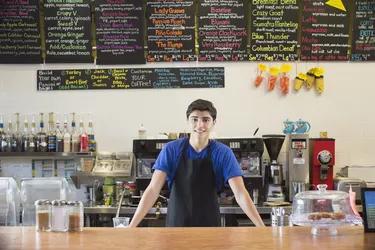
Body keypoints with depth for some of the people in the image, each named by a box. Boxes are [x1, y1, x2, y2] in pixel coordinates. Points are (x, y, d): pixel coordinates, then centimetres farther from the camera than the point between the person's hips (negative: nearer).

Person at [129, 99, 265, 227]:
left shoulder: (223, 153, -9)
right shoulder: (171, 149, -8)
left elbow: (240, 194, -14)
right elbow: (153, 190, -12)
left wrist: (262, 228, -24)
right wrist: (132, 226, -21)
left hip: (209, 225, 0)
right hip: (176, 224, 0)